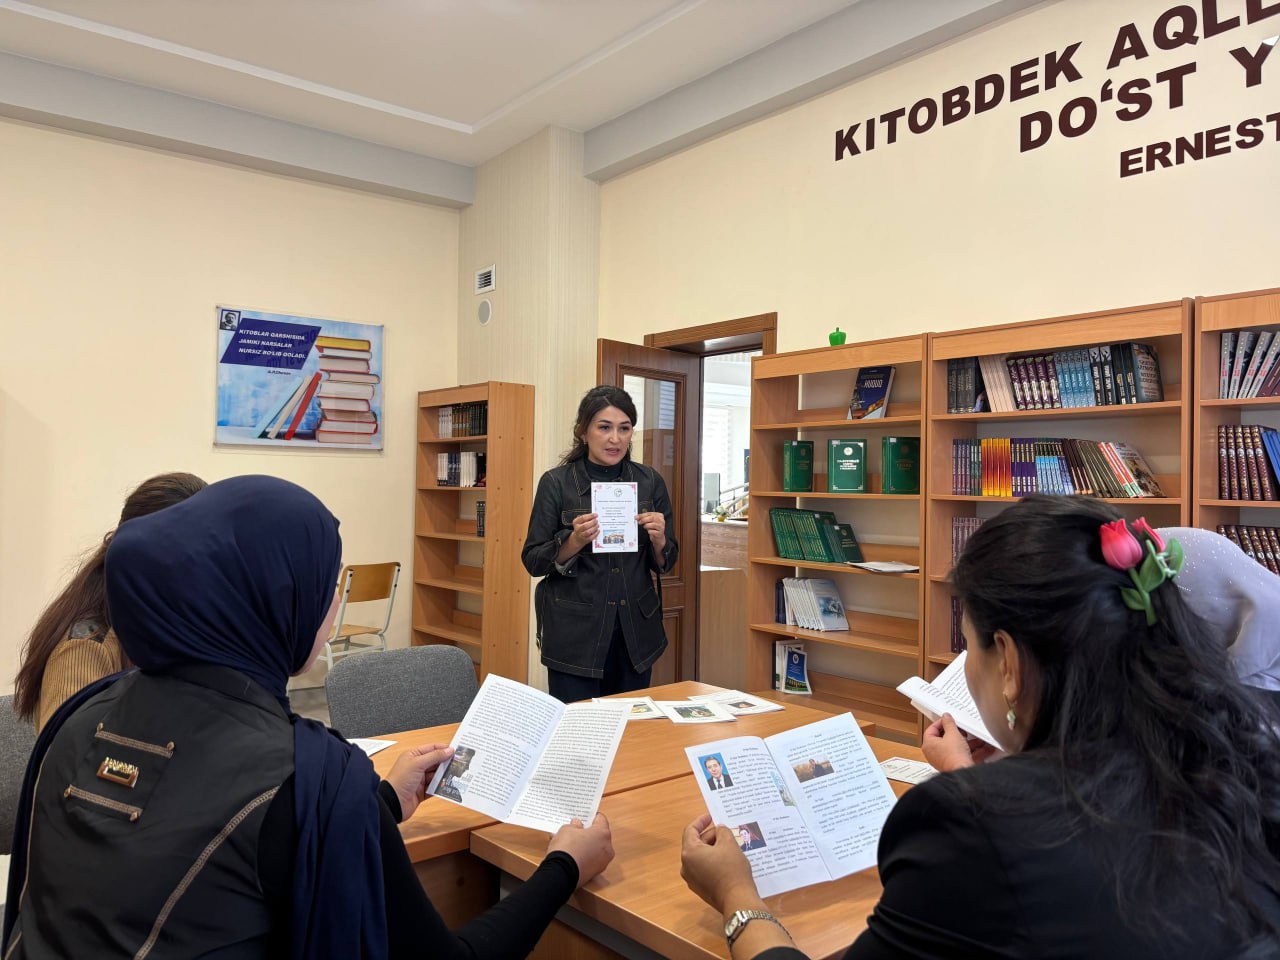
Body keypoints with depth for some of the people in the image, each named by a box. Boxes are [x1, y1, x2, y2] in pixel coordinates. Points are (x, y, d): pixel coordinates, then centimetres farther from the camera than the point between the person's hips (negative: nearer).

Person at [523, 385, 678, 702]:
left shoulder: (650, 481, 2)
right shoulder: (556, 482, -6)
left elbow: (666, 562, 6)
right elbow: (533, 561, -4)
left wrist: (658, 539, -15)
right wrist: (575, 541, -21)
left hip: (635, 631, 3)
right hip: (575, 632, -3)